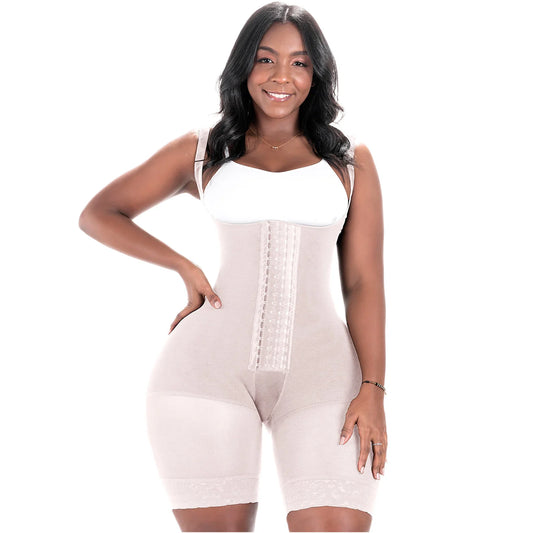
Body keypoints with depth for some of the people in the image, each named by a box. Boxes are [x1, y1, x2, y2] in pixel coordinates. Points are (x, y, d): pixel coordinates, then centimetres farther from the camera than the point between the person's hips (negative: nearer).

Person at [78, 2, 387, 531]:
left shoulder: (351, 160, 14)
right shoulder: (201, 151, 14)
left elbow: (363, 282, 8)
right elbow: (97, 214, 19)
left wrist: (373, 388, -4)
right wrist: (185, 267, 7)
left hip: (320, 368, 0)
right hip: (210, 364, 0)